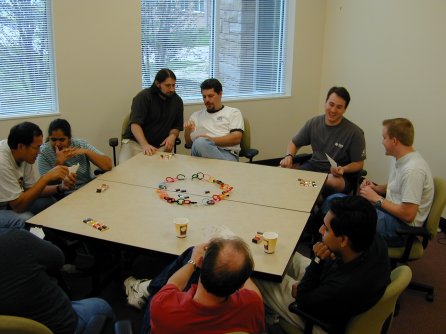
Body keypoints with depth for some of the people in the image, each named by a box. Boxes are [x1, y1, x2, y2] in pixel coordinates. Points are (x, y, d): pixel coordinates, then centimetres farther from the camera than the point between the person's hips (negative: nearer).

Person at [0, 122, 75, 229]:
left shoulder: (26, 155, -7)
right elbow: (18, 206, -28)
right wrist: (46, 177, -30)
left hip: (9, 202, 8)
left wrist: (60, 187, -17)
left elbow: (33, 189, 0)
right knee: (25, 219, -29)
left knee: (49, 201, -4)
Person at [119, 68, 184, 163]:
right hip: (135, 142, -2)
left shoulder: (177, 101, 8)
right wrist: (145, 145, -33)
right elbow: (135, 125, -17)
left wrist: (172, 136, -10)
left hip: (159, 146, 3)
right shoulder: (143, 97, -6)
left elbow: (176, 126, 15)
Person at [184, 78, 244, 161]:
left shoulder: (233, 112, 16)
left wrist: (211, 140, -11)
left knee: (200, 143, -36)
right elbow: (189, 143, 20)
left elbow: (236, 138, 0)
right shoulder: (196, 115, 26)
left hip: (227, 154, -3)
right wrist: (187, 132, -2)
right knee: (199, 143, -36)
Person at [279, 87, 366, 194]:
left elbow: (359, 164, -2)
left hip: (339, 175, -3)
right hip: (314, 166, 4)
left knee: (334, 182, -40)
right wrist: (289, 156, -8)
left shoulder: (354, 132, -9)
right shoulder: (313, 123, 2)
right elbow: (294, 143, 14)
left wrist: (343, 169, -22)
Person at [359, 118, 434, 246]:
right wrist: (375, 188, 2)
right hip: (391, 210, 9)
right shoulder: (398, 158, 5)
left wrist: (377, 199, -16)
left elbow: (407, 215, -26)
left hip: (403, 225, -9)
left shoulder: (412, 170, -25)